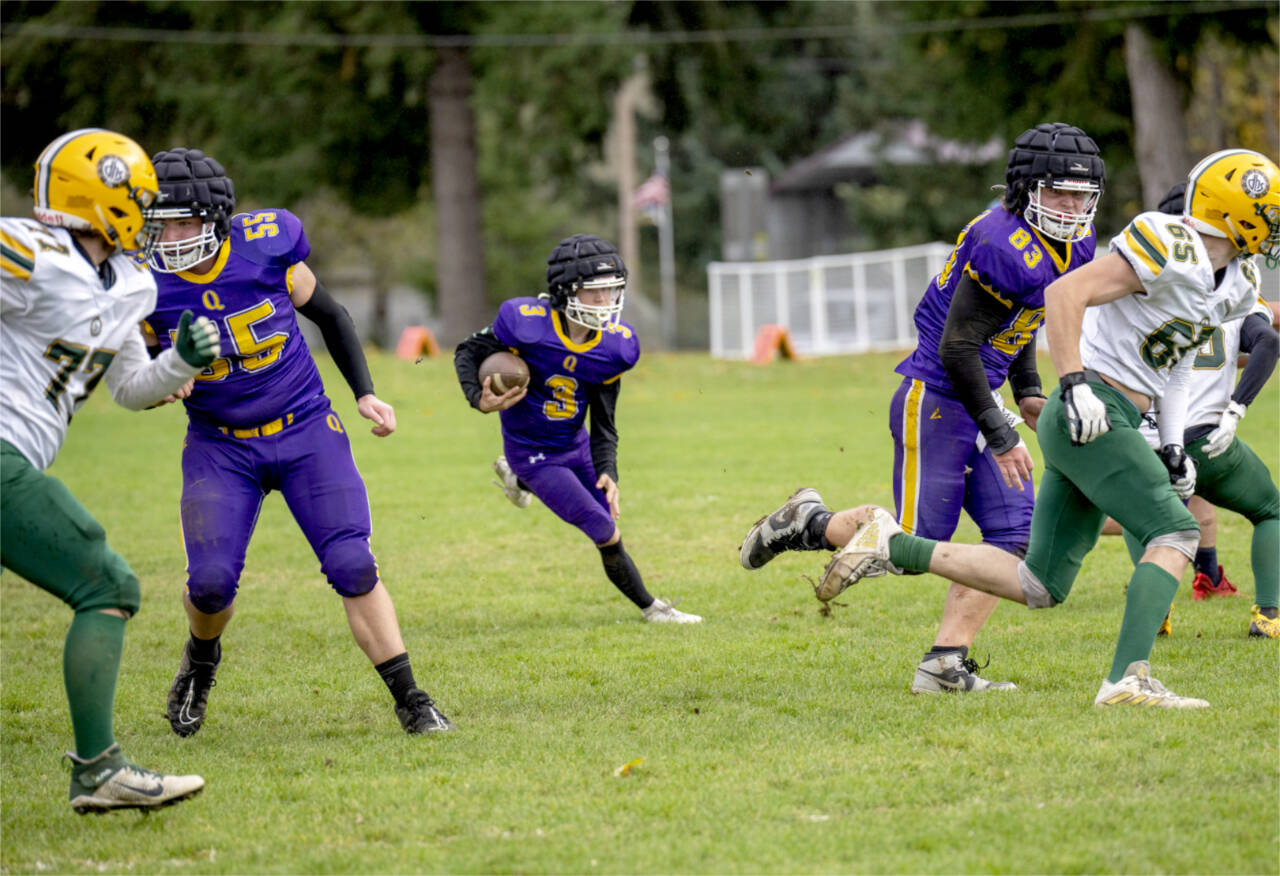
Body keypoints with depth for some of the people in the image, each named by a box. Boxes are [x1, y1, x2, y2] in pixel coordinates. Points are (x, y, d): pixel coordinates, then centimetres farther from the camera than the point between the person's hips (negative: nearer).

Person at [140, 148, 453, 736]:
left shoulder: (266, 247, -14)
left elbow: (329, 316, 4)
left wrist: (365, 393, 0)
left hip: (305, 429, 0)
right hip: (221, 445, 0)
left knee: (351, 566, -11)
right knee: (210, 581, -12)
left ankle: (411, 702, -3)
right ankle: (201, 657, 23)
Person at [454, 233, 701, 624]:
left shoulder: (614, 346, -13)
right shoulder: (527, 323, -26)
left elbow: (604, 423, -4)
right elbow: (468, 353, -10)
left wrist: (608, 473, -17)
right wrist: (480, 400, -28)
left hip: (576, 445, 6)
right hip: (534, 454, -6)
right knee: (607, 536, -9)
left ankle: (516, 477, 43)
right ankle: (650, 607, 15)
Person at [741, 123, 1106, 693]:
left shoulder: (1074, 243, 6)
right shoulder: (1006, 247, -24)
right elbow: (956, 348, -23)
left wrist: (1027, 390, 17)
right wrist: (1000, 437, -19)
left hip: (976, 402, 9)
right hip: (933, 402, -9)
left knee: (1015, 533, 0)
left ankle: (945, 666, 1)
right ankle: (808, 524, 17)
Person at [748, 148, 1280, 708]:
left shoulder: (1227, 287, 16)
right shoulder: (1170, 249, -14)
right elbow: (1064, 294, -19)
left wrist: (1173, 447, 19)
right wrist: (1075, 384, -25)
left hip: (1105, 427, 9)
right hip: (1090, 414, -9)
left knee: (1039, 587, 5)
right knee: (1174, 533, -16)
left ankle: (892, 545, 7)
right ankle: (1128, 680, -21)